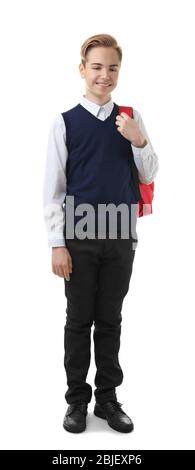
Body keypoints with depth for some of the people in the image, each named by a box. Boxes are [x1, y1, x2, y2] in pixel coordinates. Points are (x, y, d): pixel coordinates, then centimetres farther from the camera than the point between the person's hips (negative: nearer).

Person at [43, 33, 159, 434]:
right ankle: (77, 400, 23)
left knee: (110, 320, 11)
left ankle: (107, 398, 25)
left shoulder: (132, 120, 5)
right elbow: (53, 189, -3)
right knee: (79, 320, 7)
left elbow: (149, 177, 10)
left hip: (121, 236, 3)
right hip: (80, 236, -2)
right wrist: (57, 244, -7)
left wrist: (139, 141, -9)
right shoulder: (65, 122, -3)